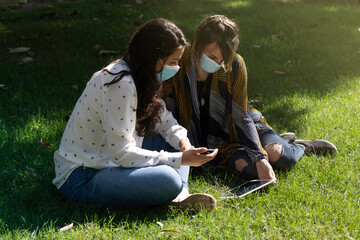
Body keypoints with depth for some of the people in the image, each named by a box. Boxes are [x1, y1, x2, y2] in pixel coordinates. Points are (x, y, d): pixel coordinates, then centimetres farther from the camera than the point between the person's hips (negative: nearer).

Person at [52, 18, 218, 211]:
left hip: (106, 162, 11)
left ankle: (180, 195, -12)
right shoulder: (120, 85, -23)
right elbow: (122, 153, -25)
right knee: (169, 180, -34)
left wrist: (183, 142, -5)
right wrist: (180, 159, -21)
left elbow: (164, 120, 17)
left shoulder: (142, 78, 6)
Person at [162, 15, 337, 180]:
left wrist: (260, 158, -27)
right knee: (254, 170, -27)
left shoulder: (235, 65, -17)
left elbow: (242, 118, -15)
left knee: (282, 158, -21)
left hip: (235, 129, 2)